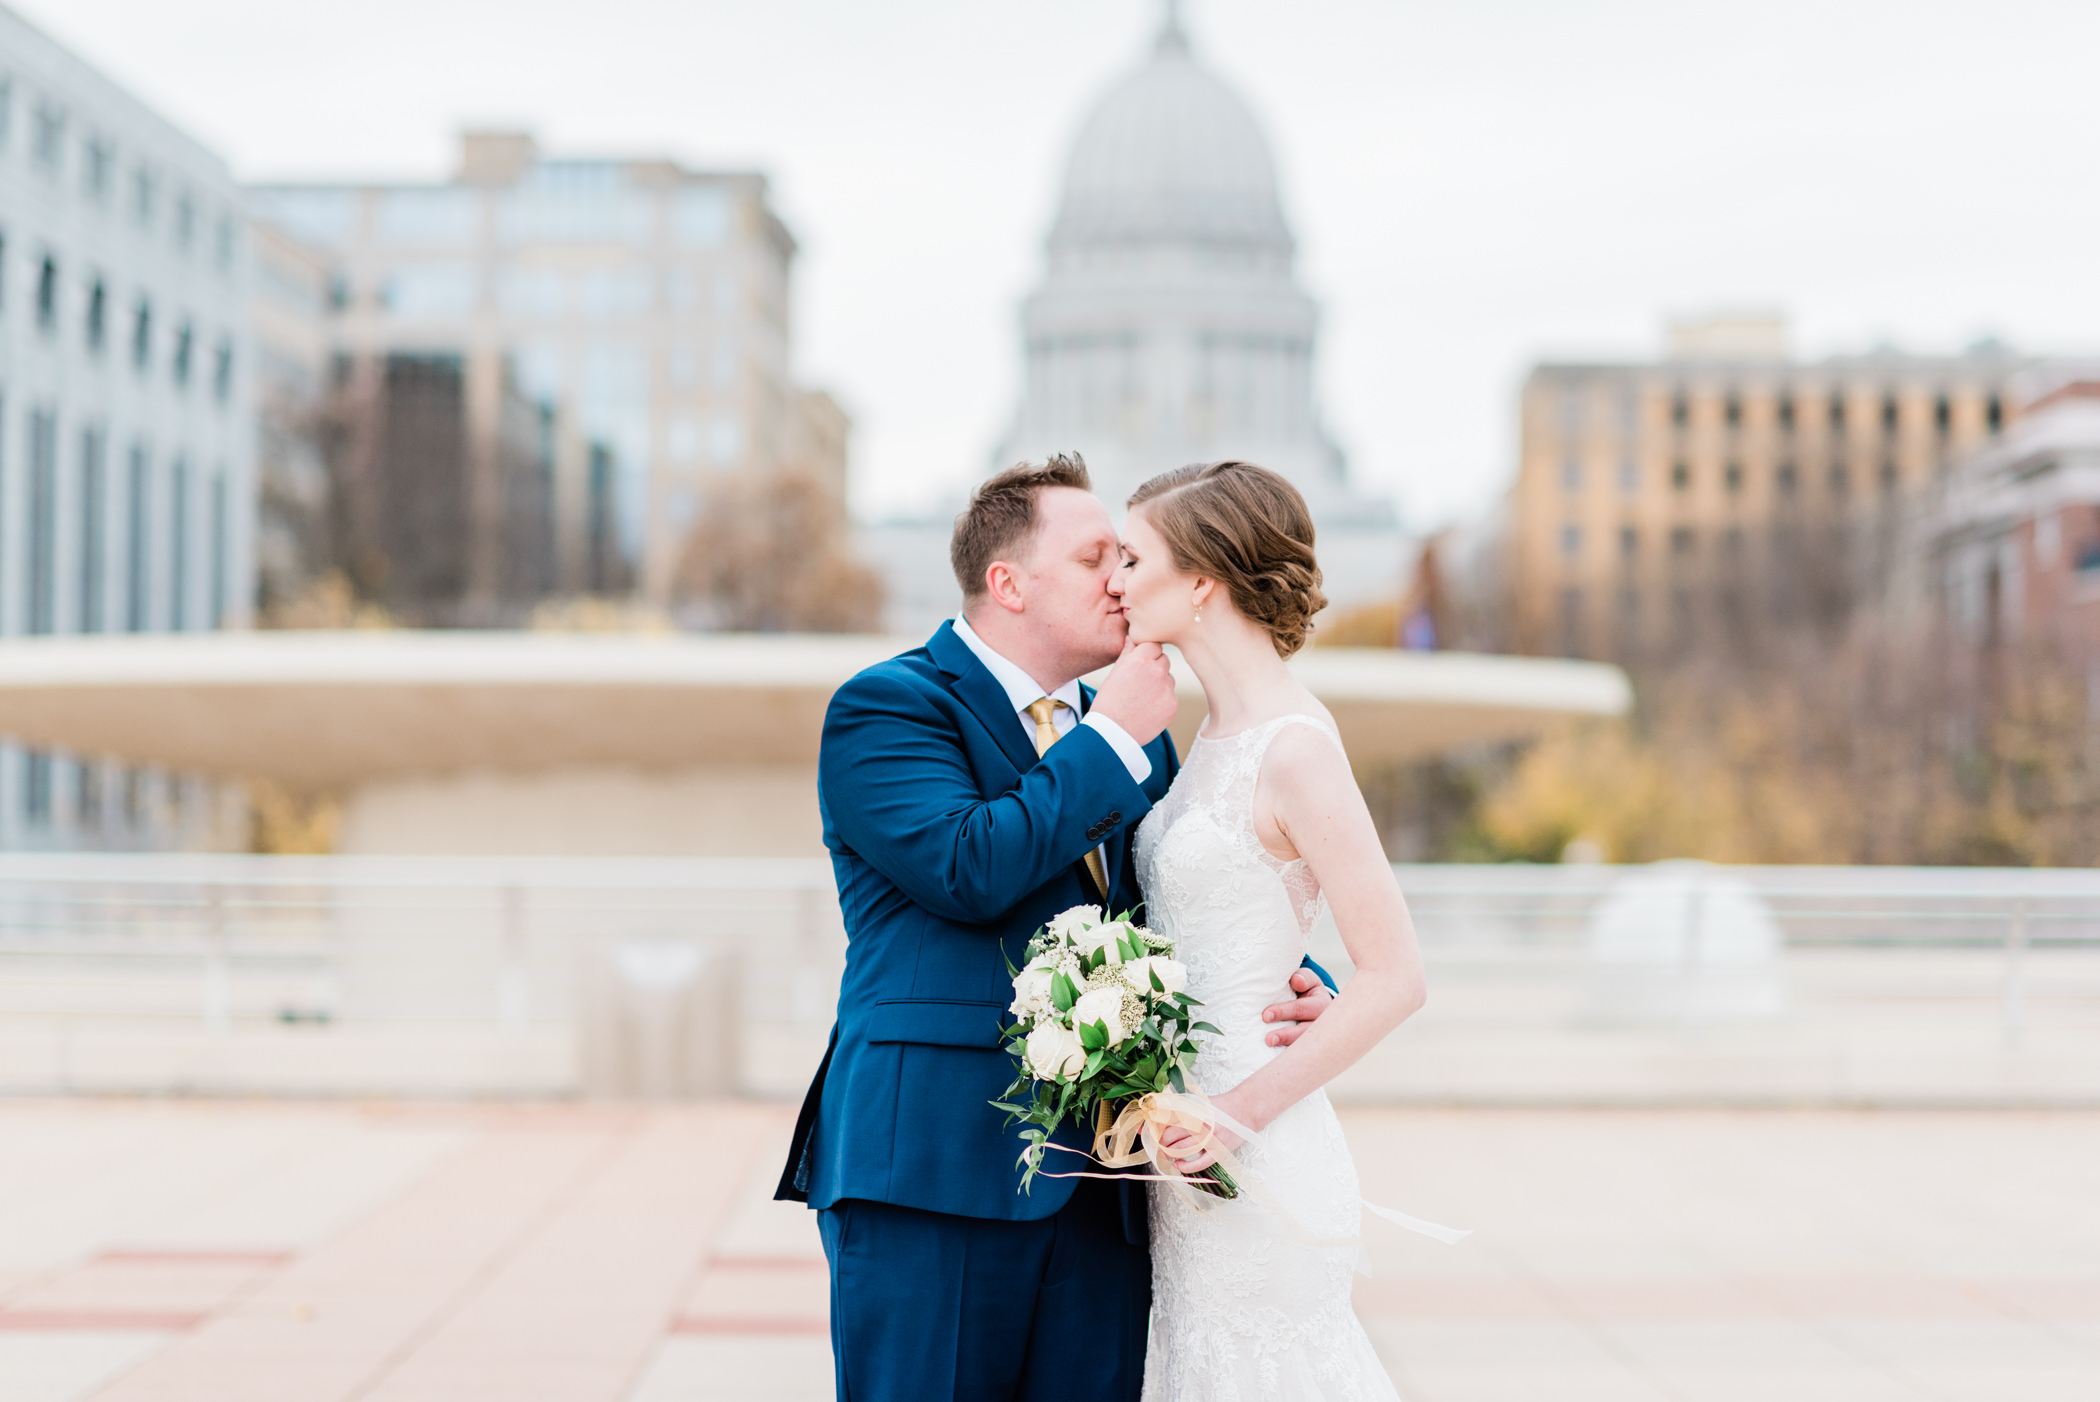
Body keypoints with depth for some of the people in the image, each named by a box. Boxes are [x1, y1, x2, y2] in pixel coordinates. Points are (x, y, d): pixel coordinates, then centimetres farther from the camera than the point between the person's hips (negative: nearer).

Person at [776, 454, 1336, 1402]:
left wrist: (1298, 986, -2)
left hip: (1104, 1182, 6)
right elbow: (967, 868, -18)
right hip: (936, 1167, -6)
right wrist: (1115, 738, -9)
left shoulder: (1135, 732, 20)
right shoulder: (885, 707, -2)